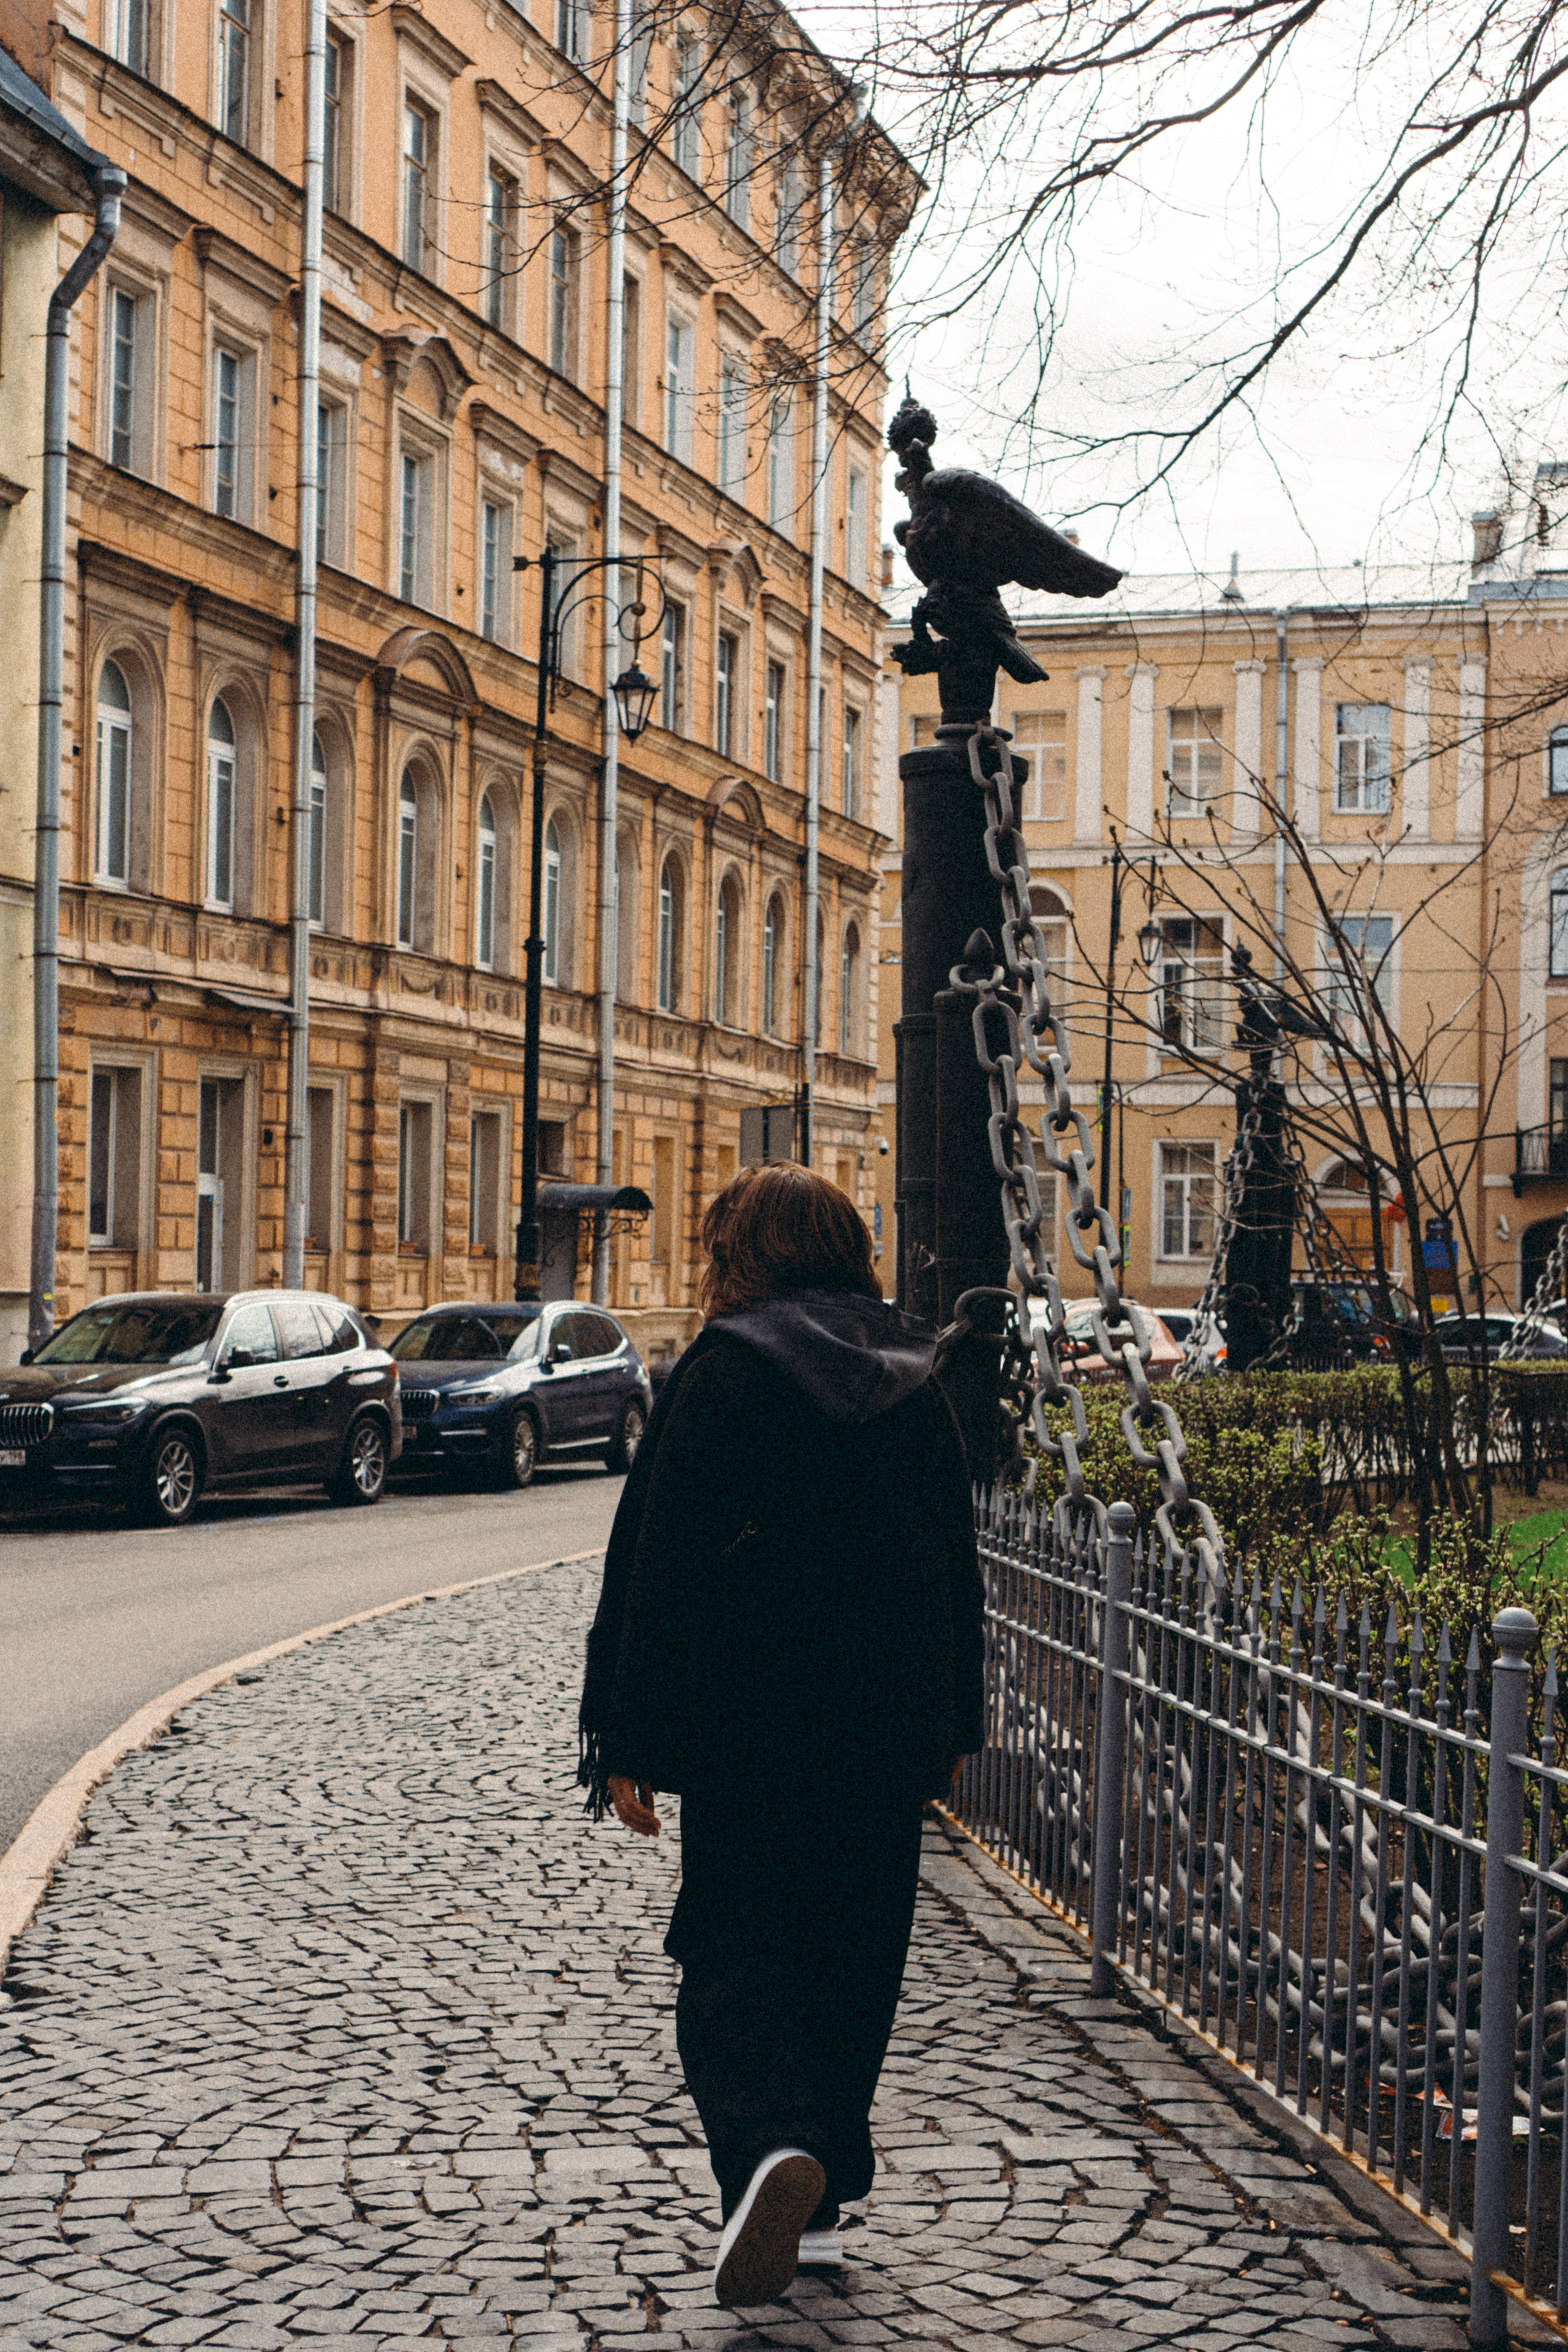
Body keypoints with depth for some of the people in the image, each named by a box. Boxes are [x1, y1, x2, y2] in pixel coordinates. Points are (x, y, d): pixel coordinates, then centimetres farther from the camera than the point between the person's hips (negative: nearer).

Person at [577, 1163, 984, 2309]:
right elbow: (957, 1560, 11)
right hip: (891, 1728, 5)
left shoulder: (724, 1373, -10)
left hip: (751, 1723, -5)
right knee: (854, 1952, 15)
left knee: (734, 1951, 5)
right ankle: (822, 2203, 21)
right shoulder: (916, 1378, 6)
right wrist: (950, 1729, 20)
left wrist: (630, 1741, -8)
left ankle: (772, 2146, -20)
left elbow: (665, 1562, -12)